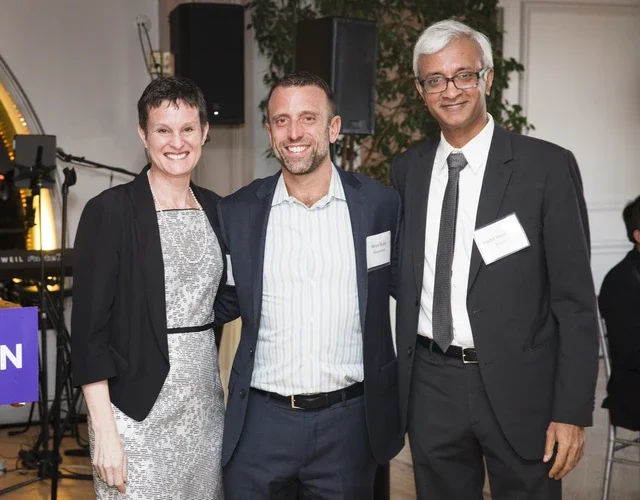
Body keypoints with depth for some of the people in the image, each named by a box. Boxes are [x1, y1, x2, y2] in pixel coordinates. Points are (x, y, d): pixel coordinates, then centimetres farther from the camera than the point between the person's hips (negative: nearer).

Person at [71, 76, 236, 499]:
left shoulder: (216, 209, 7)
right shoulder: (111, 210, -10)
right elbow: (90, 326, -11)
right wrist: (104, 432, -14)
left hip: (206, 407, 5)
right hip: (138, 411, -5)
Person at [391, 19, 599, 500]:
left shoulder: (548, 166, -8)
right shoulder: (407, 169, 6)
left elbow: (575, 300, -8)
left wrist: (573, 411, -11)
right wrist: (399, 382, 6)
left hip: (517, 387, -3)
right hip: (430, 386, 4)